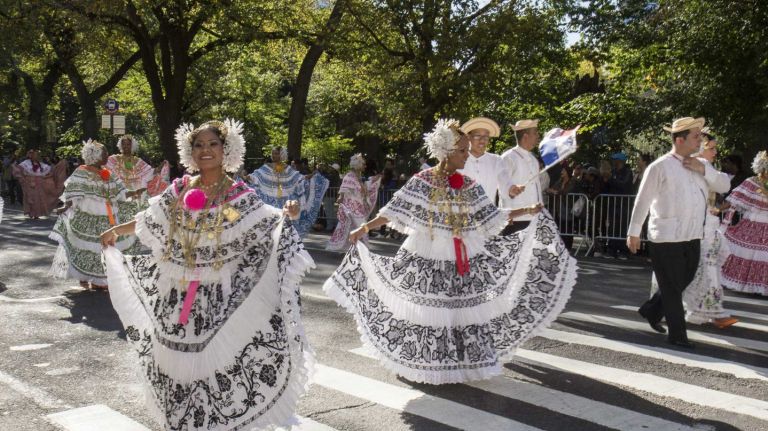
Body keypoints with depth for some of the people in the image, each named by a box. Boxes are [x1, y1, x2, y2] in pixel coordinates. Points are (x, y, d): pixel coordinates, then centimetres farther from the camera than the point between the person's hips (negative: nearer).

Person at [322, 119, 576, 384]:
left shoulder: (469, 186, 6)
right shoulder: (422, 181, -7)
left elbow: (491, 219, 9)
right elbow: (394, 211, -10)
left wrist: (527, 211, 6)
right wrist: (364, 228, -20)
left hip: (464, 260, 4)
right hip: (427, 259, -4)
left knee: (468, 308, 5)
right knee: (425, 310, 2)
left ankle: (469, 361, 19)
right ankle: (417, 362, 18)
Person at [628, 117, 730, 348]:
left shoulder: (701, 165, 10)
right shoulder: (660, 167, -10)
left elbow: (723, 186, 6)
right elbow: (643, 201, -8)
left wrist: (704, 169, -10)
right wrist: (634, 232, -5)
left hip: (693, 237, 7)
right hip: (666, 238, -7)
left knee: (683, 282, 17)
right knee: (672, 286, 3)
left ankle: (651, 310, 37)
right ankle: (677, 334, 13)